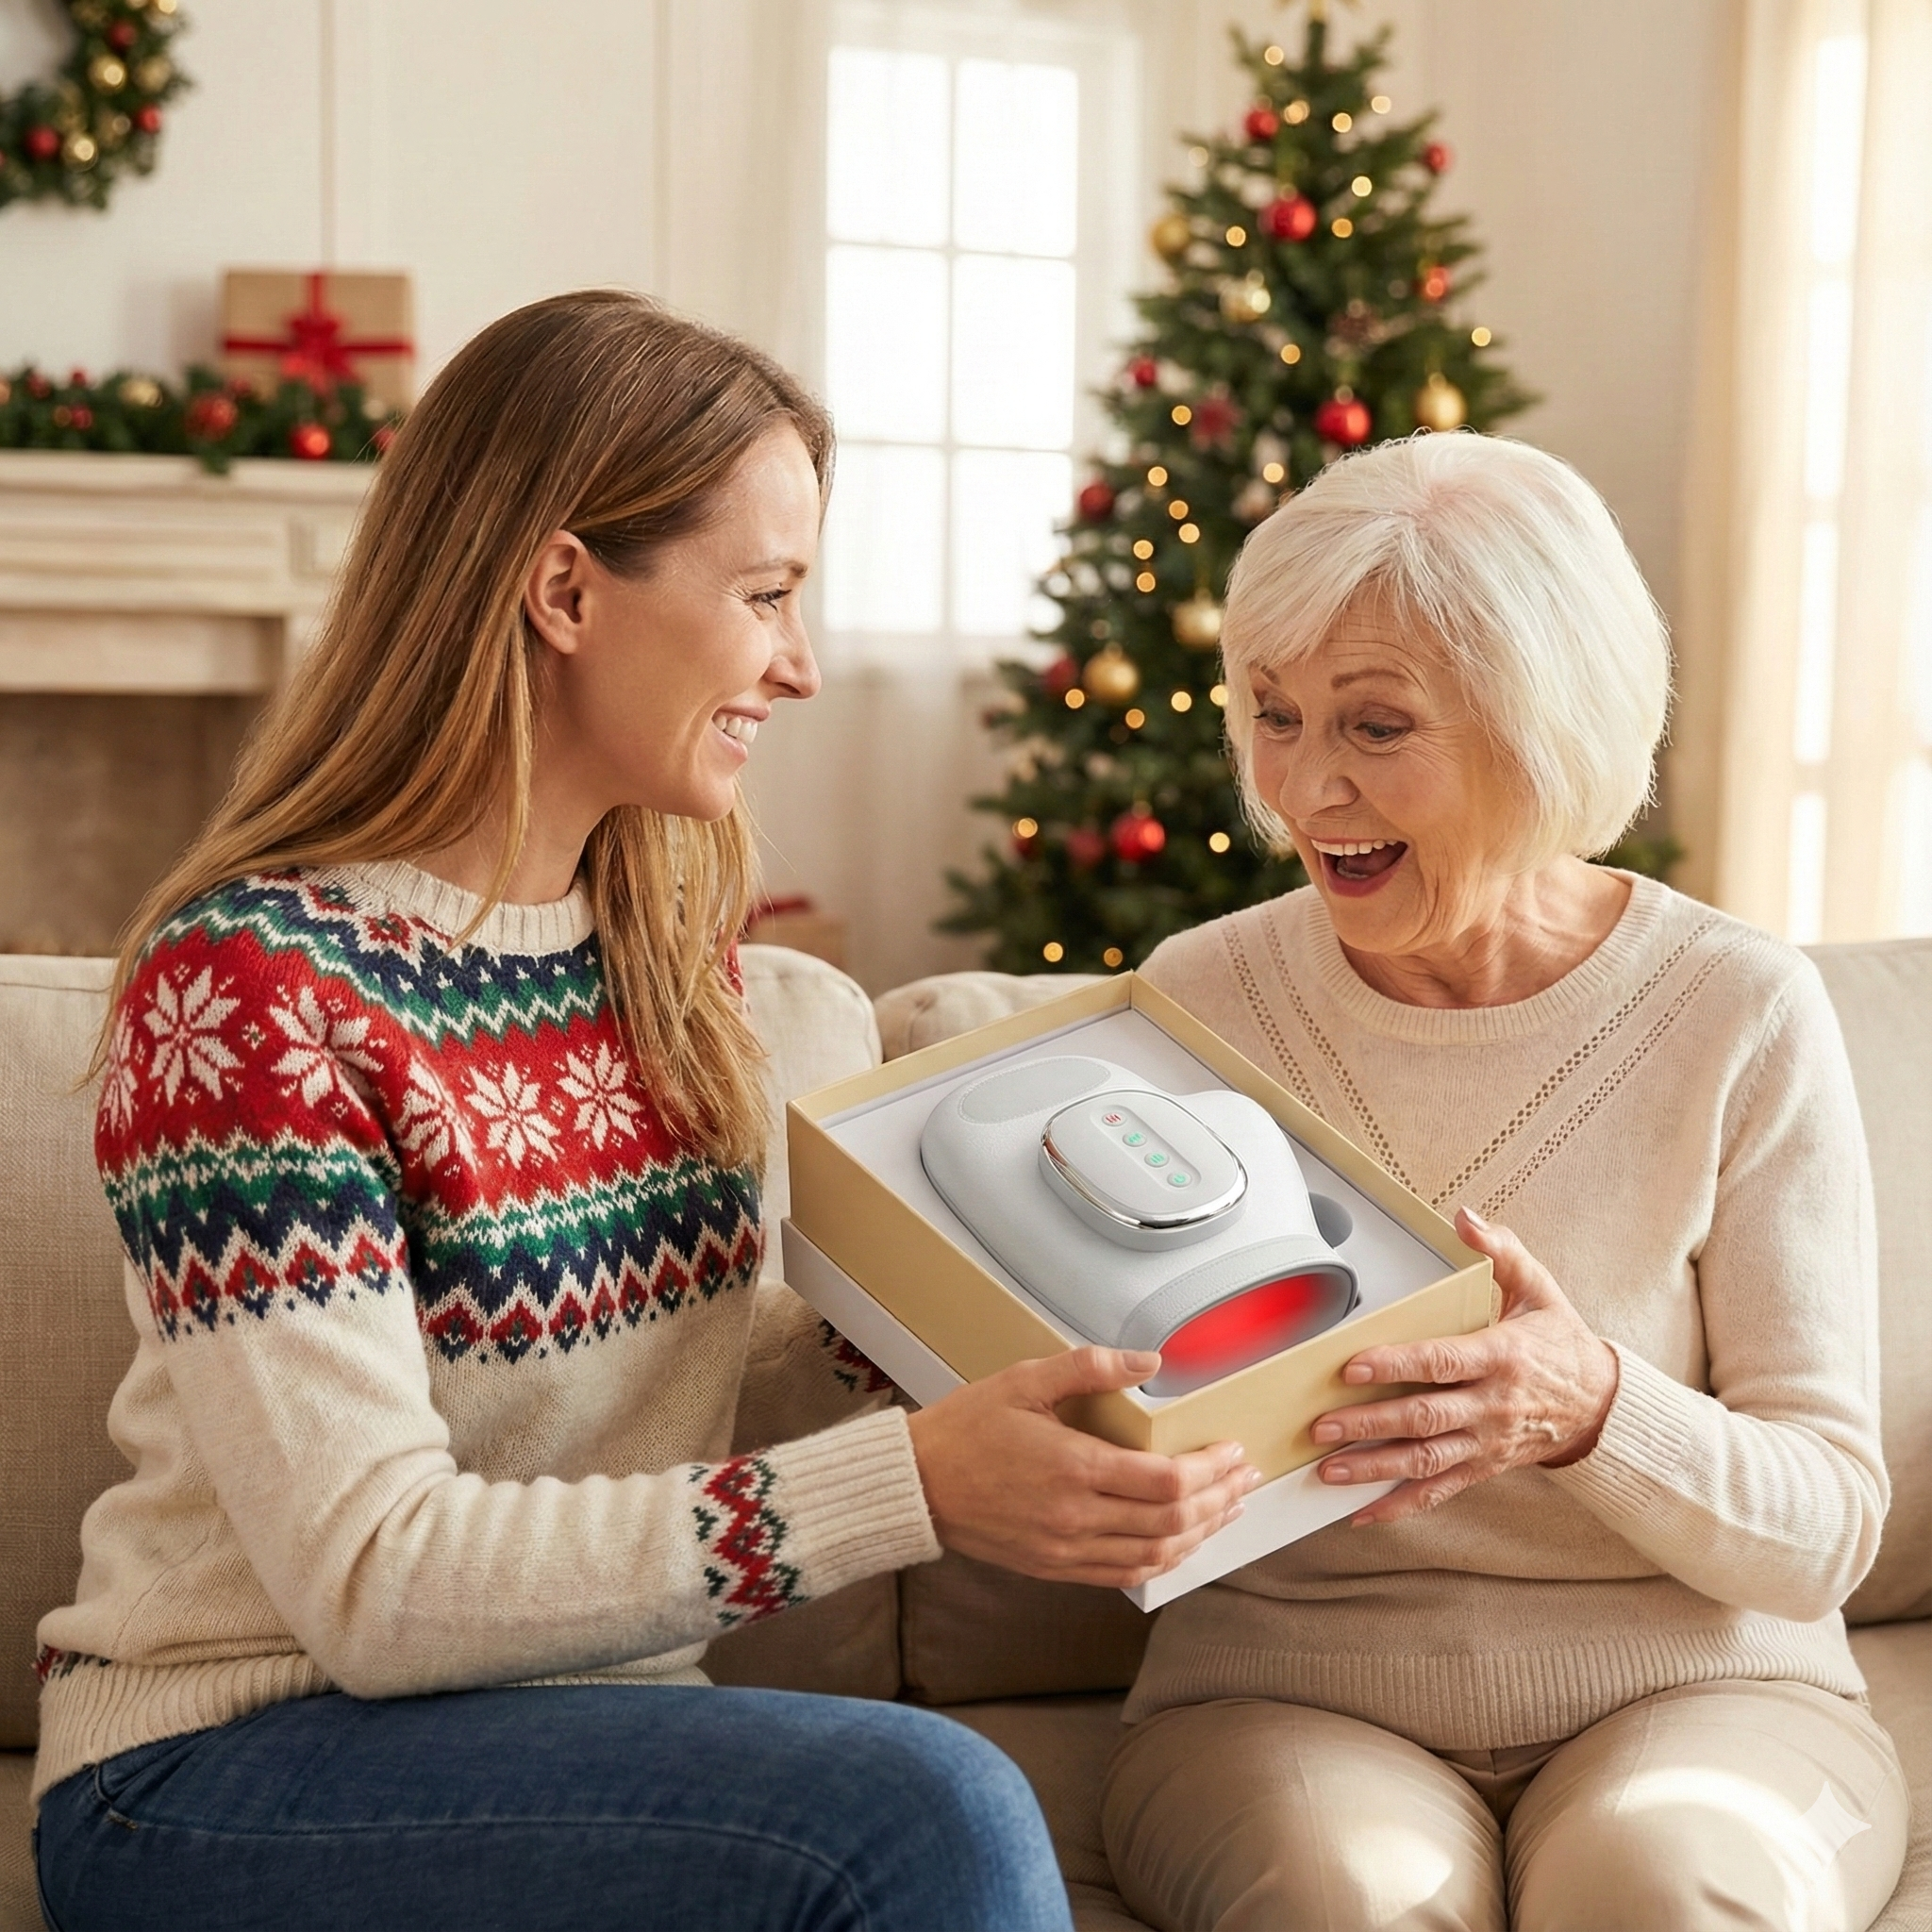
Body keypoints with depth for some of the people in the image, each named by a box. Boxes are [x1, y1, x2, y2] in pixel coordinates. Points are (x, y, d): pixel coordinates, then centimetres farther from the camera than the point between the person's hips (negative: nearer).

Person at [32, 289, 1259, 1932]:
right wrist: (905, 1486, -29)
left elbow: (666, 1387, 9)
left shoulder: (667, 931, 6)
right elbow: (374, 1581, -22)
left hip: (590, 1729, 6)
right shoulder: (250, 986, -17)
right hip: (234, 1772, -6)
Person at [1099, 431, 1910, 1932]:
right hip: (1284, 1701, 1)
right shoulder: (1202, 998, -1)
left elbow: (1827, 1525, -7)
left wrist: (1591, 1411, -26)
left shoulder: (1740, 1018, -6)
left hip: (1695, 1689, 0)